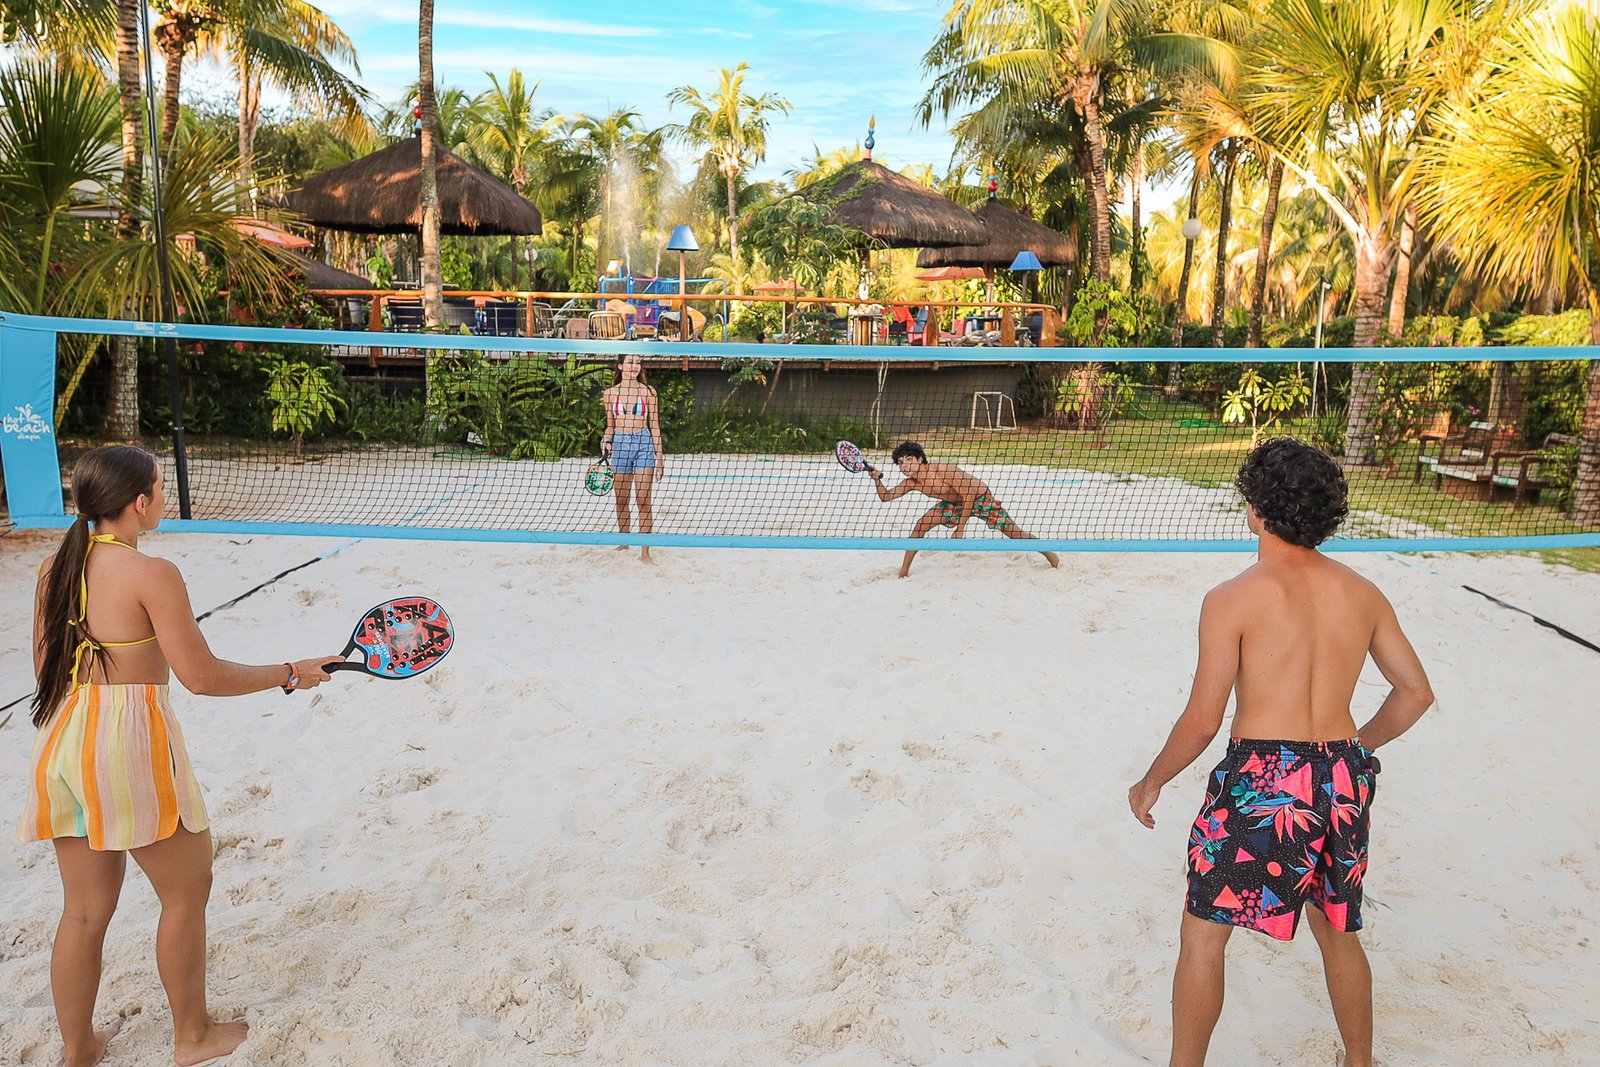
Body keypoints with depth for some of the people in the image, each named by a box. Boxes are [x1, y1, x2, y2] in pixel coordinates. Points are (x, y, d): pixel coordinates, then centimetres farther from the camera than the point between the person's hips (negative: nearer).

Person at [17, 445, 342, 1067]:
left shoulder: (55, 568, 5)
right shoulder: (152, 575, -18)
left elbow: (46, 667, 14)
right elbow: (202, 676, -17)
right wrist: (290, 674, -5)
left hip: (61, 741, 7)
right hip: (131, 744, -7)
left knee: (84, 909, 19)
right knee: (186, 891, 13)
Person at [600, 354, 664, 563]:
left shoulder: (647, 391, 2)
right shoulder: (610, 393, 6)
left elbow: (654, 425, 4)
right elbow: (610, 426, 14)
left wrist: (659, 456, 0)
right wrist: (606, 442, -6)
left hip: (643, 444, -2)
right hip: (619, 445, 2)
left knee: (643, 501, -6)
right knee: (621, 501, 9)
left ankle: (645, 552, -4)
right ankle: (624, 542, 25)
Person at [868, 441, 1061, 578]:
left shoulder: (945, 470, -35)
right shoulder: (911, 483, -16)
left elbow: (969, 496, -31)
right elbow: (886, 496, -10)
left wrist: (960, 529, -30)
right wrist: (877, 480, -31)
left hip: (981, 498, -5)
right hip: (954, 504, 6)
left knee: (1012, 531, -4)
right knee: (921, 524, -11)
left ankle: (1049, 553, 19)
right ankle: (904, 570, 0)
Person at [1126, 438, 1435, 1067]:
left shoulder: (1232, 600, -12)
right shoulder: (1362, 594, 4)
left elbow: (1202, 721, -12)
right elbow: (1416, 692, 12)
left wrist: (1152, 781, 4)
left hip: (1260, 782, -6)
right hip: (1343, 780, 6)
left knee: (1202, 936, 10)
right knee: (1337, 934, 26)